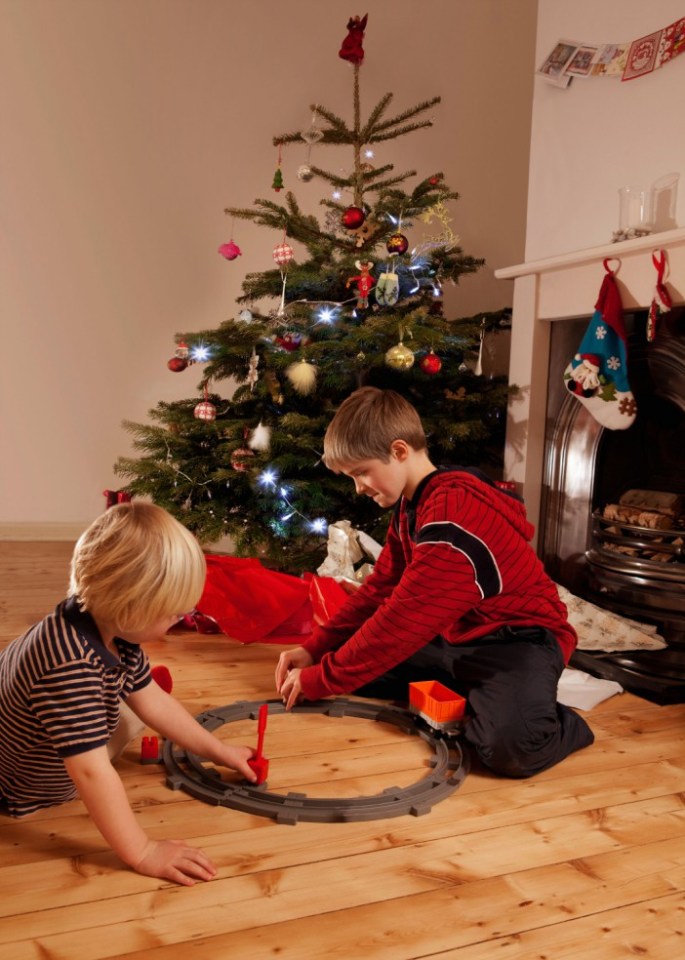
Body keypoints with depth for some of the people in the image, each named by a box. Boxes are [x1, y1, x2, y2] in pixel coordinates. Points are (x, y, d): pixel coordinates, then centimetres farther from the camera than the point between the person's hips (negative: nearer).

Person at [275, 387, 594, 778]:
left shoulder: (454, 513, -27)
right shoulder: (411, 506, 6)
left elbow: (405, 617, -29)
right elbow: (380, 588, 9)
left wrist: (319, 679, -22)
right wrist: (315, 649, -2)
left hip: (518, 638, -9)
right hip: (454, 637, 10)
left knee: (512, 745, -36)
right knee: (350, 655, 1)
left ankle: (557, 724, -1)